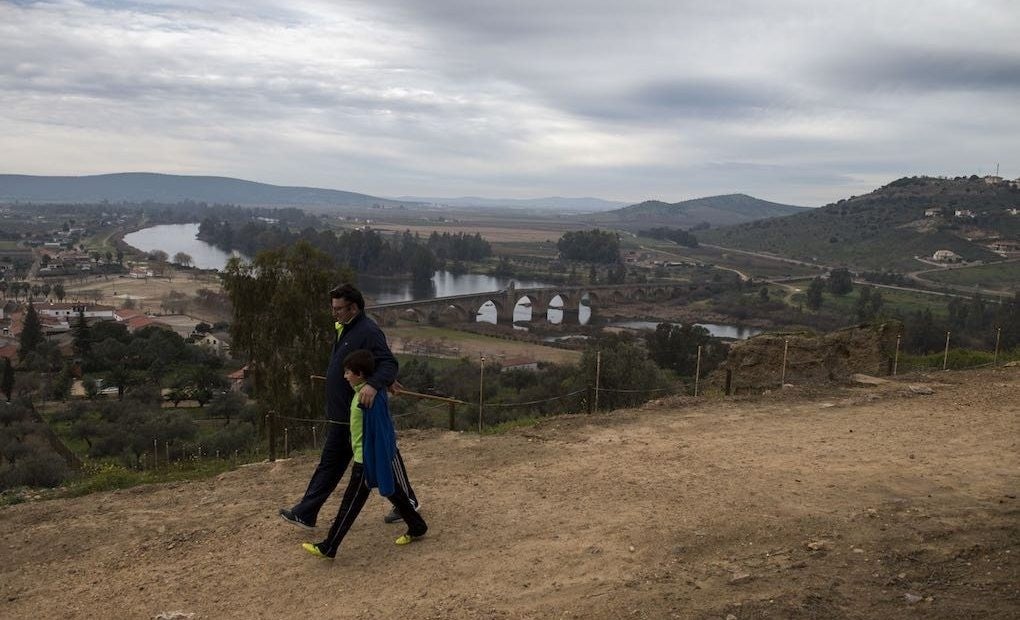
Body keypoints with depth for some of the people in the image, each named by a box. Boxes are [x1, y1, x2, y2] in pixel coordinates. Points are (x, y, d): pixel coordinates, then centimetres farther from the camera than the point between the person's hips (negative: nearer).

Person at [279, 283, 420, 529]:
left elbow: (389, 364, -32)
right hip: (341, 416, 10)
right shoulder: (344, 330, 11)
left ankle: (408, 502, 27)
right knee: (329, 464, 13)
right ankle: (305, 514, 19)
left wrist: (373, 384, -48)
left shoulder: (368, 332, -20)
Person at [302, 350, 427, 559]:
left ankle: (328, 548, 7)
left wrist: (372, 464, -23)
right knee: (392, 491, 19)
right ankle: (417, 527, 31)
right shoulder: (365, 391, 6)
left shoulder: (370, 397, -24)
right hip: (368, 456, 10)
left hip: (368, 458, -10)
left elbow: (377, 432, -24)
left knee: (351, 502, -2)